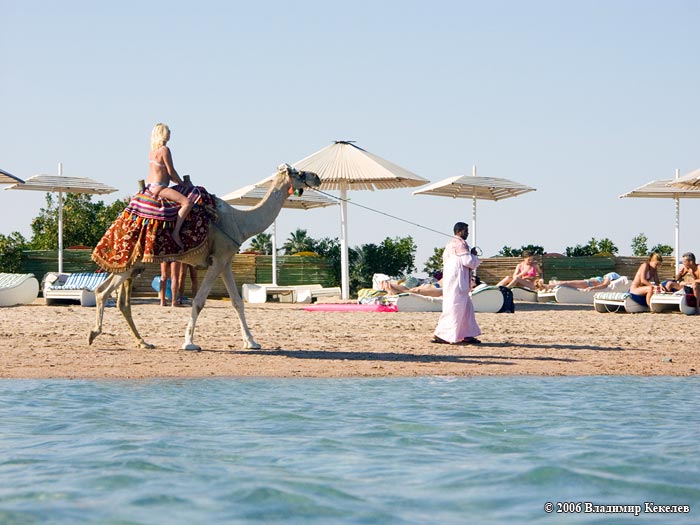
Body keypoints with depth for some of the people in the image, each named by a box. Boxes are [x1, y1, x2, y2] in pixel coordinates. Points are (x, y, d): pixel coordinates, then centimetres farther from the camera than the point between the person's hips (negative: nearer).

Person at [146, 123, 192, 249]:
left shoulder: (153, 150, 14)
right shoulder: (165, 150, -13)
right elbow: (171, 172, -11)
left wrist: (177, 181, 19)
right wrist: (182, 183, 3)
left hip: (149, 186, 10)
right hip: (159, 187, -10)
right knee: (187, 202, -20)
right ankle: (176, 233, -26)